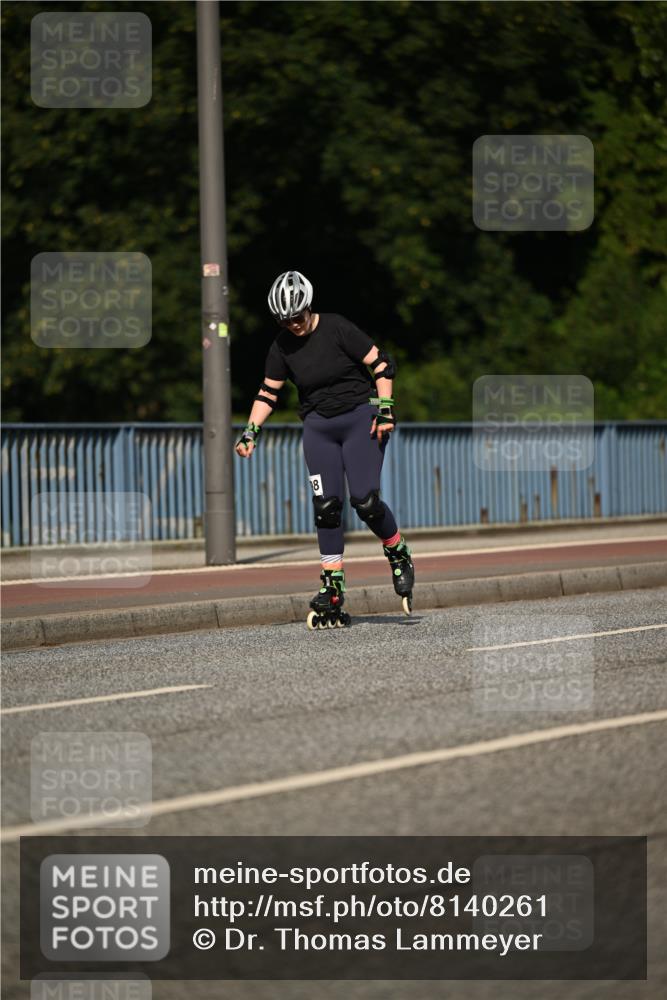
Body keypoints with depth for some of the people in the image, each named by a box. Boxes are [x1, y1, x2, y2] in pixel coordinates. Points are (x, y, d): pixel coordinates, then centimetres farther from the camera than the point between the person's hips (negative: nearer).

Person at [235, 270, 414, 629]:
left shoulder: (337, 329, -12)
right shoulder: (282, 347, 1)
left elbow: (381, 365, -9)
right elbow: (268, 393, 10)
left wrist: (386, 410, -15)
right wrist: (250, 432, -1)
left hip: (360, 417, -4)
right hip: (319, 426, 4)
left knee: (364, 500, -16)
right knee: (326, 505, -7)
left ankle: (400, 557, 11)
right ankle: (333, 589, -3)